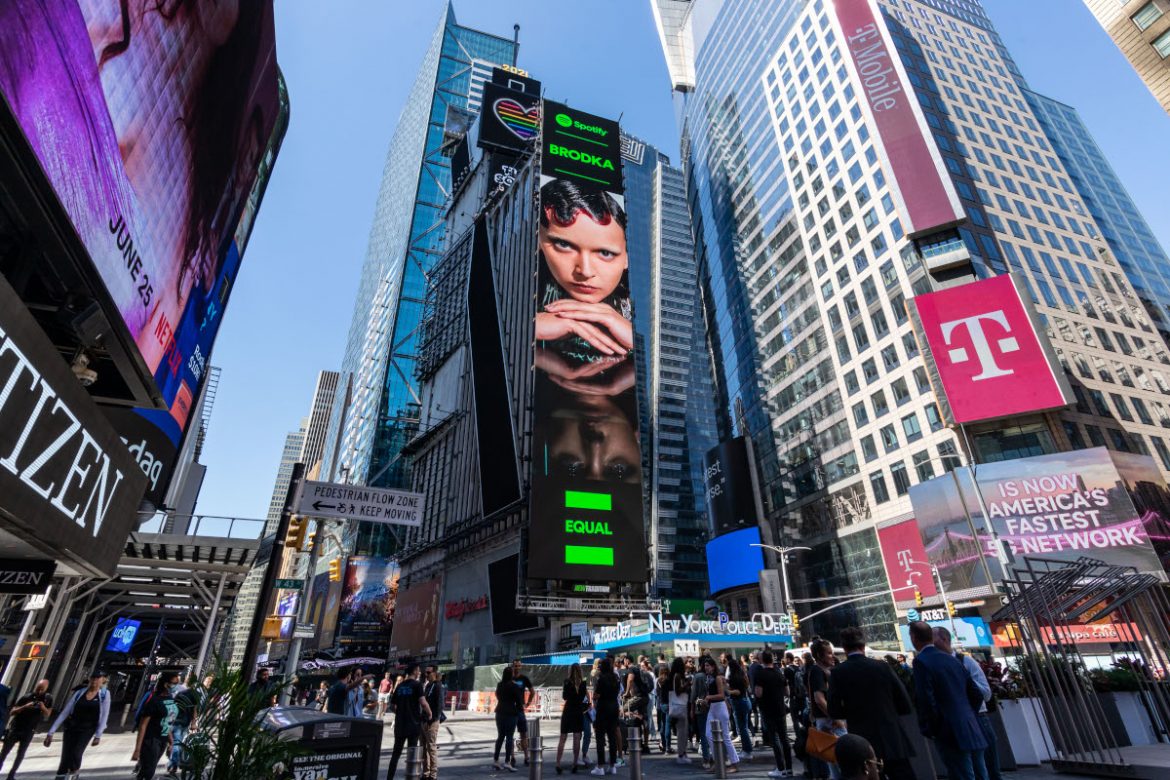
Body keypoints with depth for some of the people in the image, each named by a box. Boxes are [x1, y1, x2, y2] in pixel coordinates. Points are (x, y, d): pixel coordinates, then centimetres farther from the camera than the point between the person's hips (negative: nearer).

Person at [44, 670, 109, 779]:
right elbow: (64, 713, 4)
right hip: (71, 728, 2)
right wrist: (51, 732, -2)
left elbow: (104, 716, -5)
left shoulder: (104, 694, -3)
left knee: (76, 753, -21)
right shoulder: (79, 693, 3)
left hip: (87, 729, -2)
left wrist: (98, 735, -10)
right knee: (65, 759, -5)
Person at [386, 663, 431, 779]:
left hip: (400, 724, 5)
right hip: (413, 723, -5)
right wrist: (429, 714, -4)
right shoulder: (417, 684, -10)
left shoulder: (400, 686, 10)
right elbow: (423, 703, -20)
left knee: (396, 753, 14)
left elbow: (393, 704, 14)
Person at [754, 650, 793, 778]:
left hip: (768, 711, -5)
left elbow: (758, 693, -19)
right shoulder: (780, 673, 3)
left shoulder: (760, 674, -13)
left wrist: (754, 690, 2)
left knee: (774, 739, 1)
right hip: (780, 710, 5)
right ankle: (789, 768, 18)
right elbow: (787, 692, 10)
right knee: (784, 739, 12)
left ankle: (781, 769, 4)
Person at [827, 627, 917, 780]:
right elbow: (906, 706, 0)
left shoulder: (838, 673, -6)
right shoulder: (882, 666, -4)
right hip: (893, 740, 1)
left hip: (862, 745, 0)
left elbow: (834, 711, -2)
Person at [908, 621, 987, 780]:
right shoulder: (952, 659, 10)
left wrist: (928, 730, -4)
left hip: (951, 735, -8)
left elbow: (926, 700, -18)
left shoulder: (920, 661, -12)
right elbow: (975, 692, 14)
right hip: (972, 730, 8)